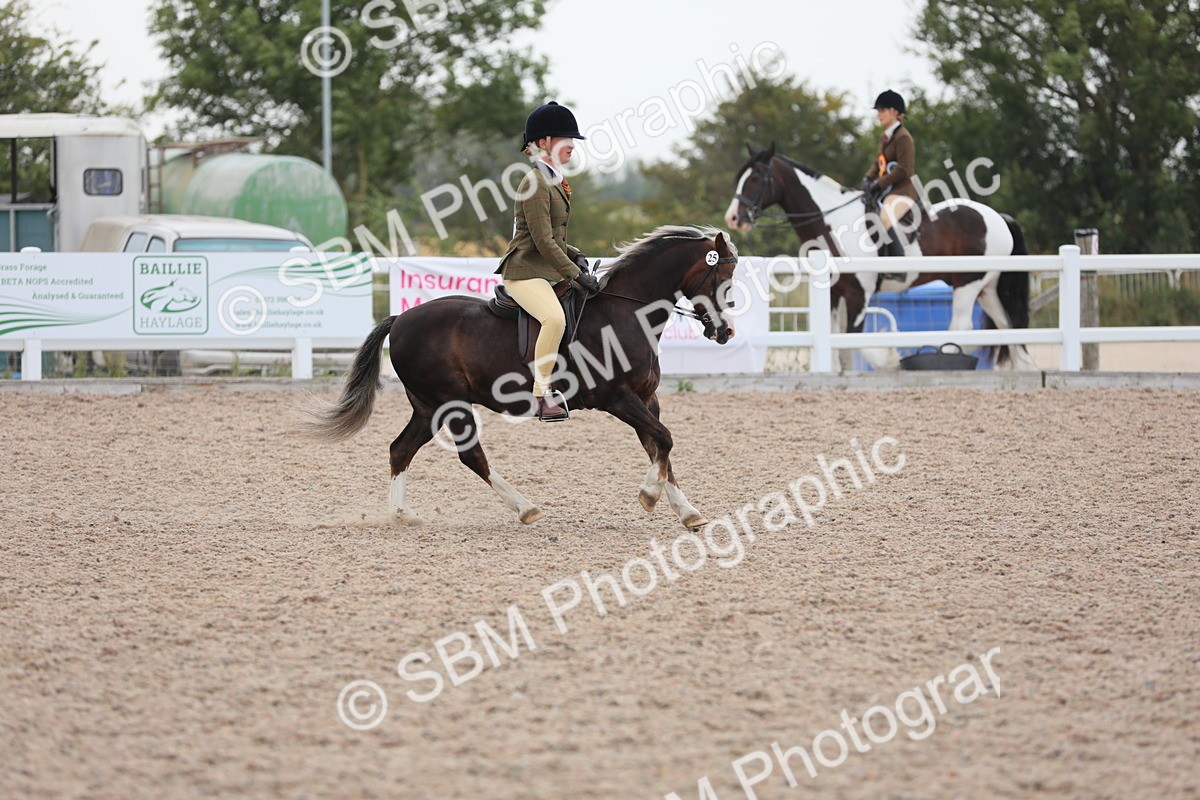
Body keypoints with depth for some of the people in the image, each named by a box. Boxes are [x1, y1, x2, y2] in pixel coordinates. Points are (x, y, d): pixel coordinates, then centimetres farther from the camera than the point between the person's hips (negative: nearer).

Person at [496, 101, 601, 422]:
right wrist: (576, 275, -21)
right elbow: (543, 241, -20)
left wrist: (576, 256, 8)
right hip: (525, 272, -11)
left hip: (549, 271, 11)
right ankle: (542, 393, -30)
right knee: (555, 318, -34)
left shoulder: (555, 180, 16)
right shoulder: (535, 183, -14)